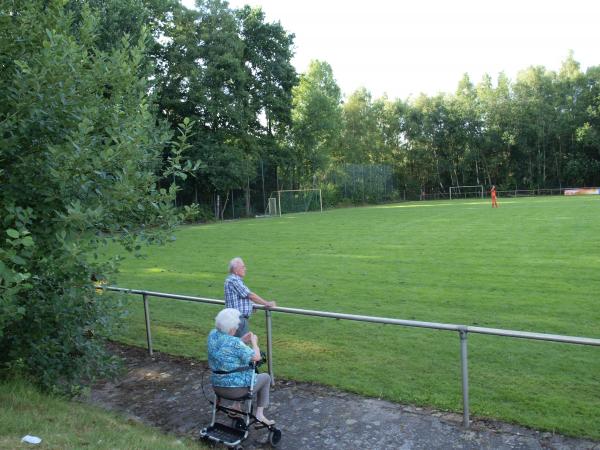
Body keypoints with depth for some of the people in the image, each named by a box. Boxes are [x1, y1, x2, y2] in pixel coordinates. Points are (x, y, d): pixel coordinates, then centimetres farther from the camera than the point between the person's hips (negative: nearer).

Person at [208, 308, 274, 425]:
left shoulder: (212, 334, -6)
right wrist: (254, 342, 0)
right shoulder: (235, 343, -28)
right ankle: (259, 414, 16)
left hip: (217, 386, 7)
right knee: (266, 377, 19)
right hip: (236, 388, -7)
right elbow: (256, 357, -18)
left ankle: (236, 406, 34)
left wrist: (241, 341, 2)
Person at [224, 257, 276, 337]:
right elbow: (250, 295, -19)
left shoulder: (235, 280, 13)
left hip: (241, 318, 10)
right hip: (239, 319, -10)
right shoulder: (234, 280, -20)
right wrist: (267, 303, -12)